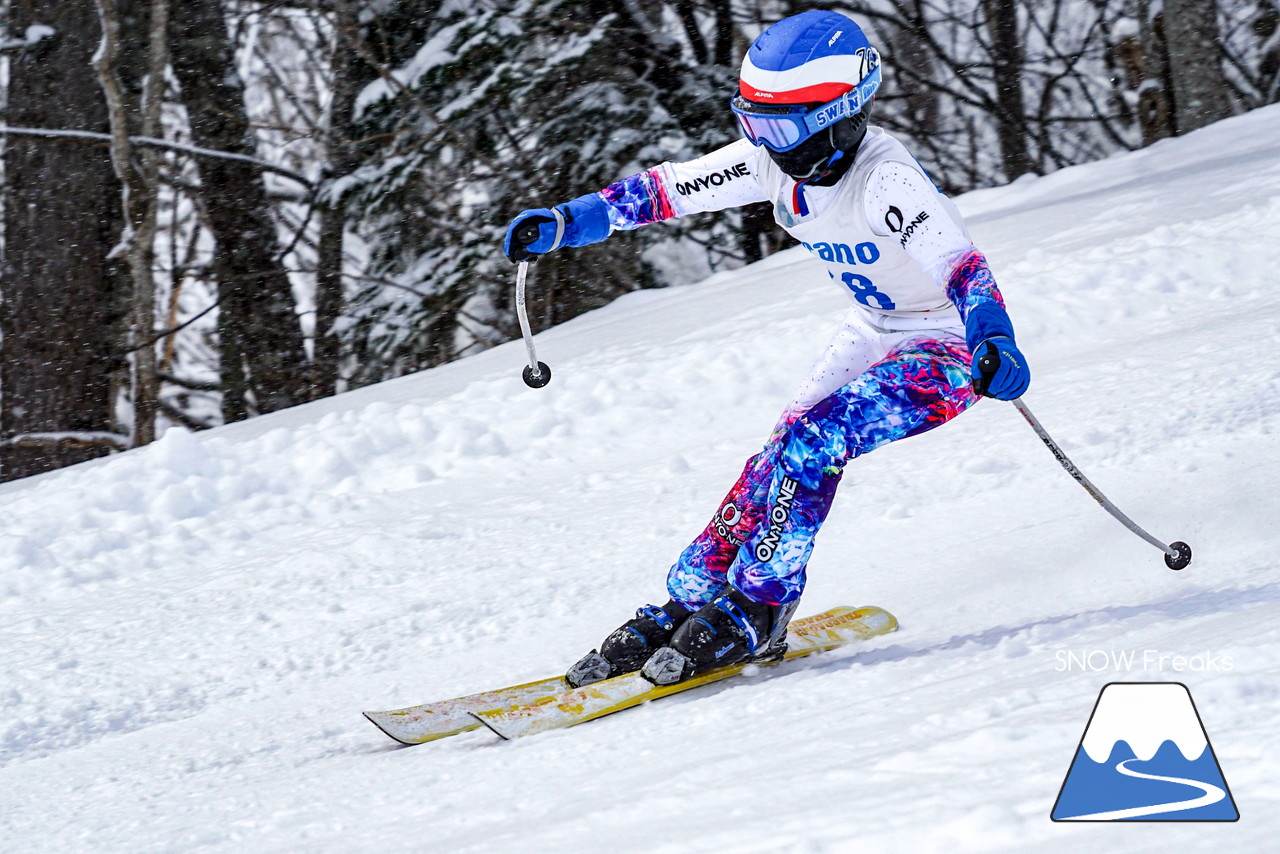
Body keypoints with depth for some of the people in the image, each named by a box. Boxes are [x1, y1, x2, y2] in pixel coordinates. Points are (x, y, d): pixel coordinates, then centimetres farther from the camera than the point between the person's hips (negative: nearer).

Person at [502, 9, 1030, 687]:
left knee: (812, 440, -24)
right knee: (783, 458, -5)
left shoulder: (887, 180, -32)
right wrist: (562, 223, -8)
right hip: (869, 336, 7)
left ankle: (755, 613, -16)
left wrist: (994, 343, -62)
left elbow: (963, 268, -43)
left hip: (945, 352, -7)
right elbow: (671, 188, -2)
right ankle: (685, 605, 2)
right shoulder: (776, 158, -10)